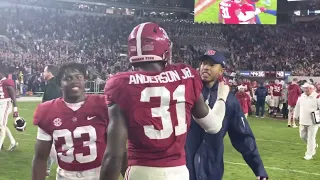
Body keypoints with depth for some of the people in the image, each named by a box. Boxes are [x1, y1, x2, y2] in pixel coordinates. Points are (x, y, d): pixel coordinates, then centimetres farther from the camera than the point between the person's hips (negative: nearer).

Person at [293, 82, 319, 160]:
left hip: (313, 122, -6)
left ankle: (309, 154, 7)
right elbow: (298, 106, 17)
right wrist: (296, 116, 21)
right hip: (303, 121, 6)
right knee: (303, 136, 15)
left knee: (311, 138, -3)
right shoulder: (302, 96, 6)